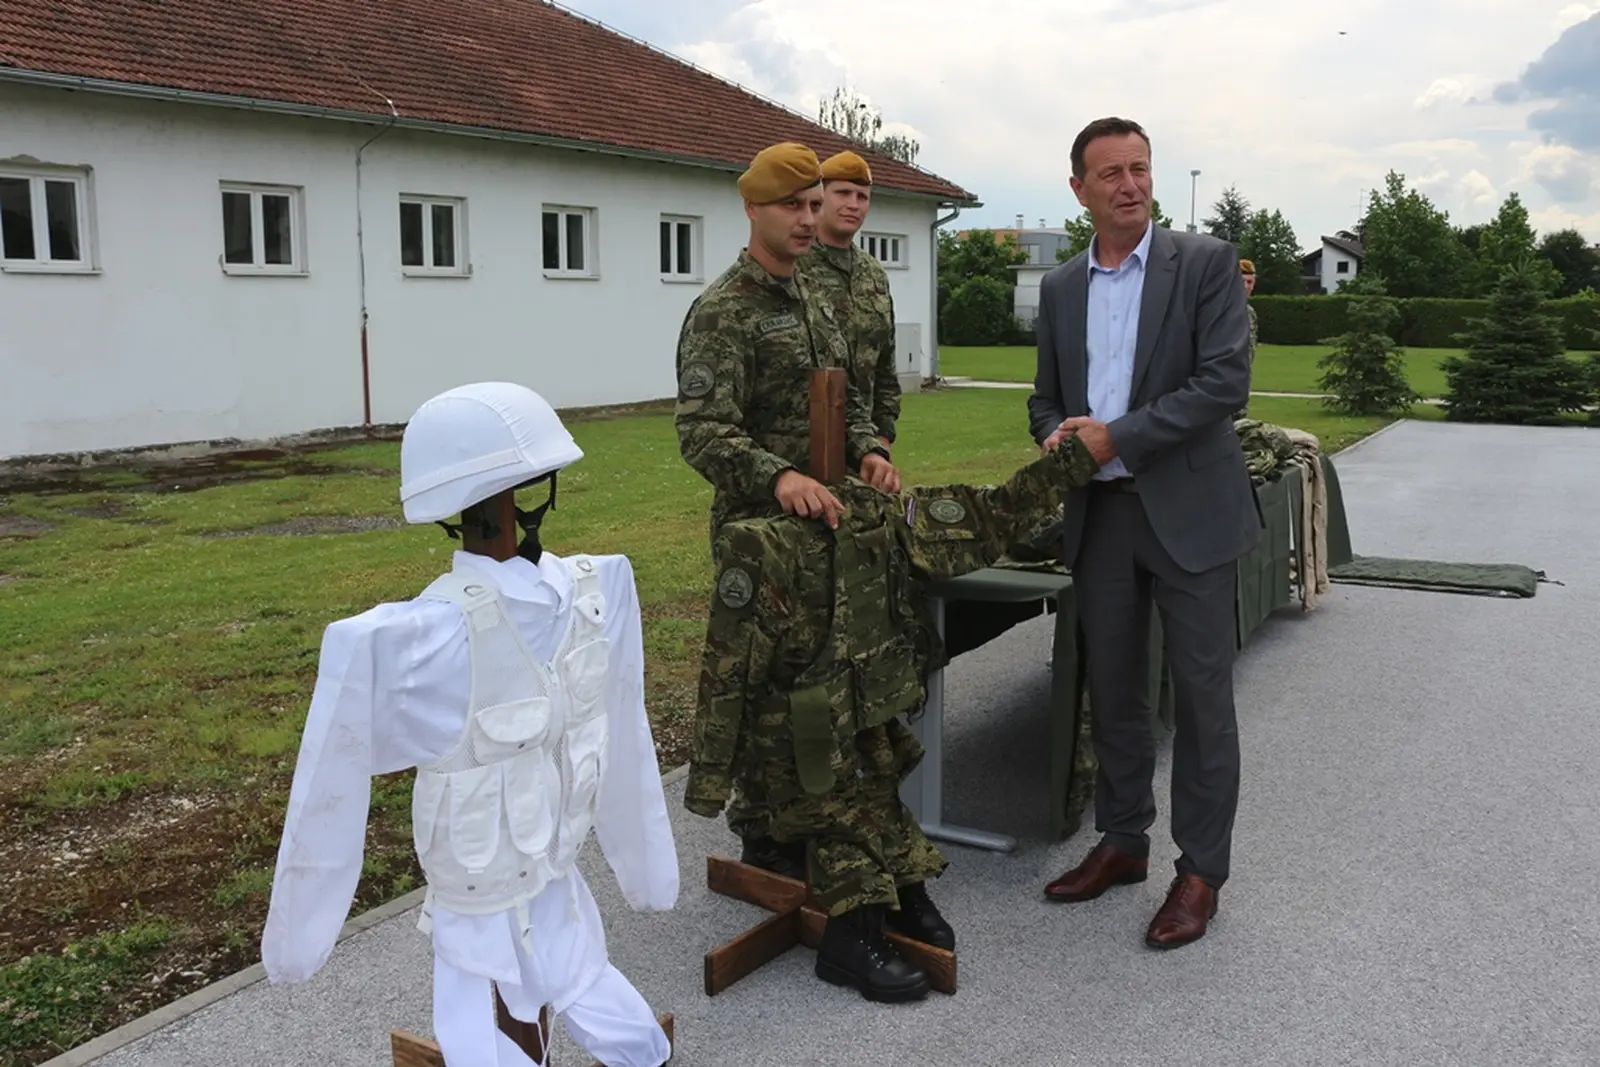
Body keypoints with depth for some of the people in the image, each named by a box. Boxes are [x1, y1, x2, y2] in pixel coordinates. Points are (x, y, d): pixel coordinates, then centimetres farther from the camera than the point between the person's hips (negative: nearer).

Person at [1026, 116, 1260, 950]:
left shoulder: (1205, 262, -4)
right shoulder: (1060, 288, 11)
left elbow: (1225, 381, -13)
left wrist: (1116, 437, -17)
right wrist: (1056, 436, -6)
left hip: (1188, 508, -4)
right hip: (1099, 513, 5)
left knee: (1201, 691, 3)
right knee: (1112, 688, 13)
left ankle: (1201, 869, 15)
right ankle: (1122, 841, 29)